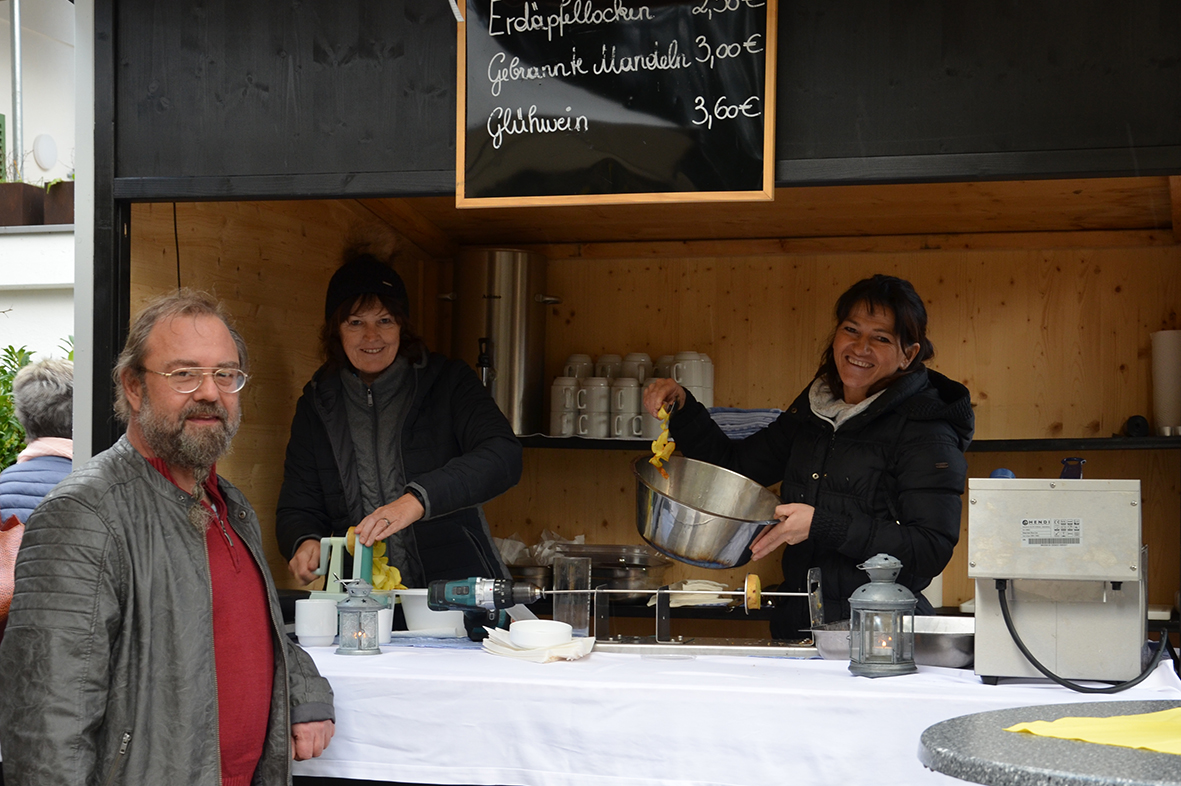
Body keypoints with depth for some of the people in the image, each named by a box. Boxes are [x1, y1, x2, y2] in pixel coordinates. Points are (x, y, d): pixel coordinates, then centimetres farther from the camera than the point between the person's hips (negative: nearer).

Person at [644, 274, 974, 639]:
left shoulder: (926, 430, -7)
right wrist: (681, 409, 9)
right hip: (796, 628, 6)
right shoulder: (813, 410, 14)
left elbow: (932, 550, -14)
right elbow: (734, 464, 24)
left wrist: (822, 525, -18)